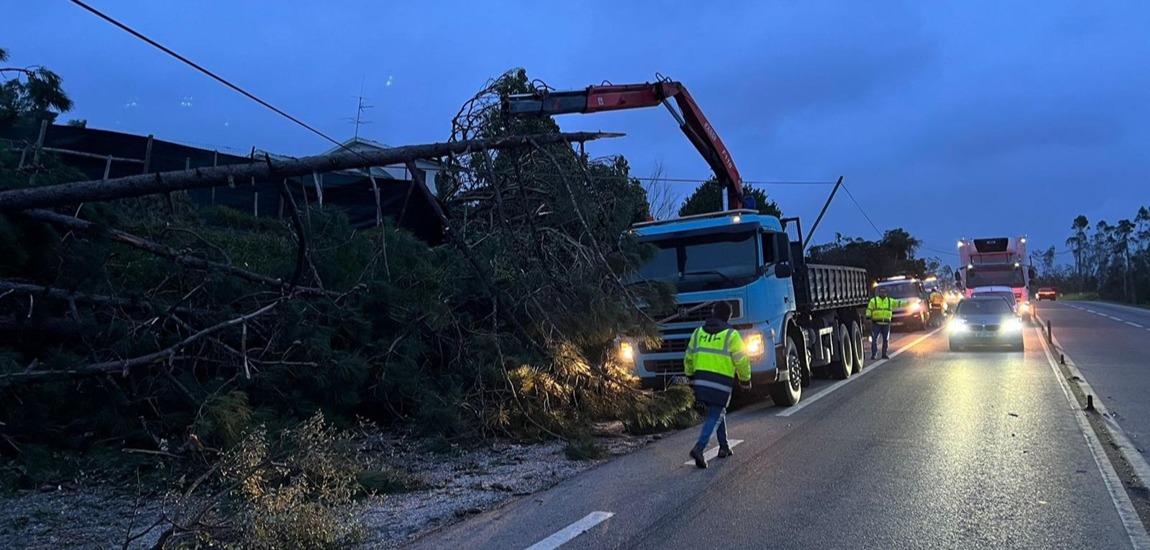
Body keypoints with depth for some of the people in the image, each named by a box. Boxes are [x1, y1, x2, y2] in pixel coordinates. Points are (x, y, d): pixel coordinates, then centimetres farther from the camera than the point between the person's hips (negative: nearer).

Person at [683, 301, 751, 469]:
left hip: (701, 380, 5)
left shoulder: (698, 332, 10)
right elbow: (741, 360, -4)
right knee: (714, 416, -1)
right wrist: (745, 380, 10)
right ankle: (699, 448, -16)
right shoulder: (731, 335, -5)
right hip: (721, 381, -5)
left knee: (719, 412, 22)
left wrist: (690, 376, 30)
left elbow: (688, 357, 16)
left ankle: (724, 447, 27)